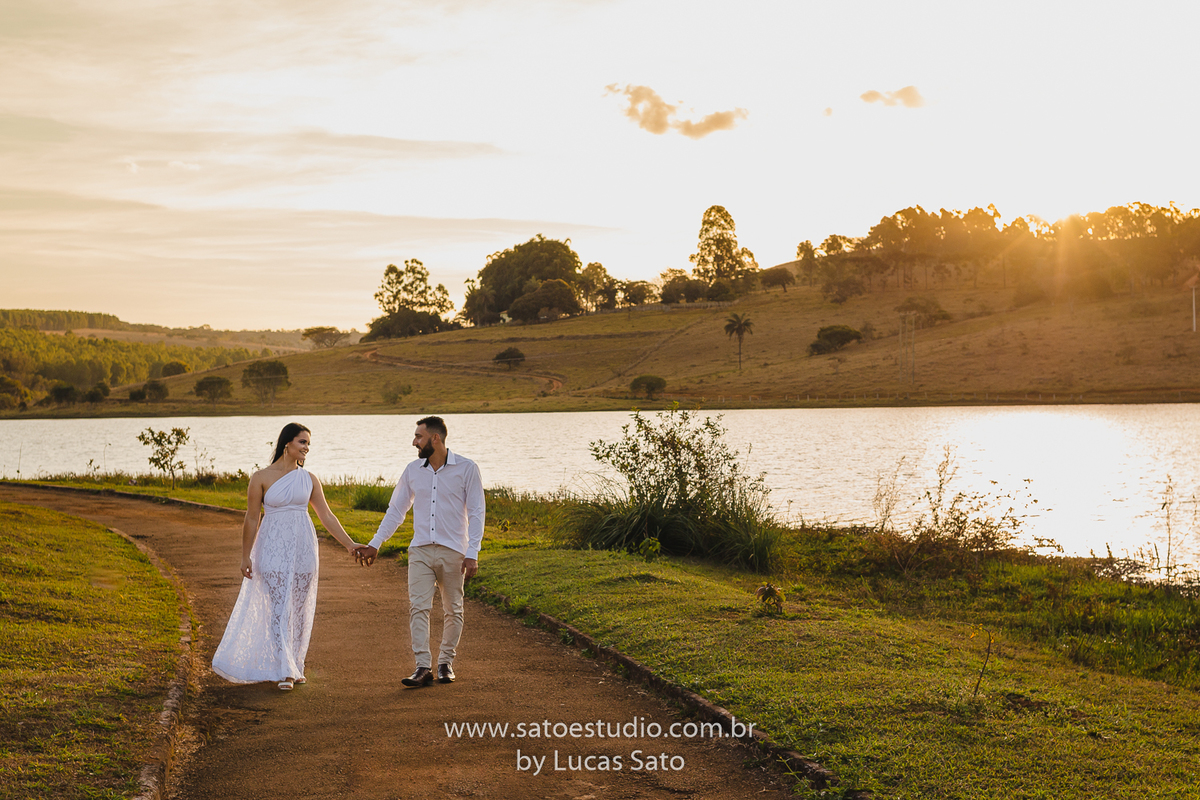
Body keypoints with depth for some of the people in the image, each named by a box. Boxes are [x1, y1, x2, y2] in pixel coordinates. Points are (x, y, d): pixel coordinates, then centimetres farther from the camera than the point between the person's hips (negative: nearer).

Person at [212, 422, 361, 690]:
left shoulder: (309, 479, 6)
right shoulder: (261, 478, -4)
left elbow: (326, 516, 8)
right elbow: (251, 519, -1)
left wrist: (350, 544, 3)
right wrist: (246, 556, -2)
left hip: (303, 548, 4)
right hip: (273, 549, -4)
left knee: (300, 609, 7)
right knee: (279, 609, -9)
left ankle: (295, 666, 20)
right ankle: (284, 671, -8)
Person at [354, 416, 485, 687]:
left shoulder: (466, 469, -3)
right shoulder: (413, 470, 8)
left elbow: (476, 513, -4)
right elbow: (396, 510, 15)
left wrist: (472, 554, -11)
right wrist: (375, 544, 11)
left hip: (453, 551, -2)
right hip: (421, 550, 2)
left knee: (452, 610, 6)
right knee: (418, 607, -10)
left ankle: (446, 662, 21)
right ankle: (423, 667, -11)